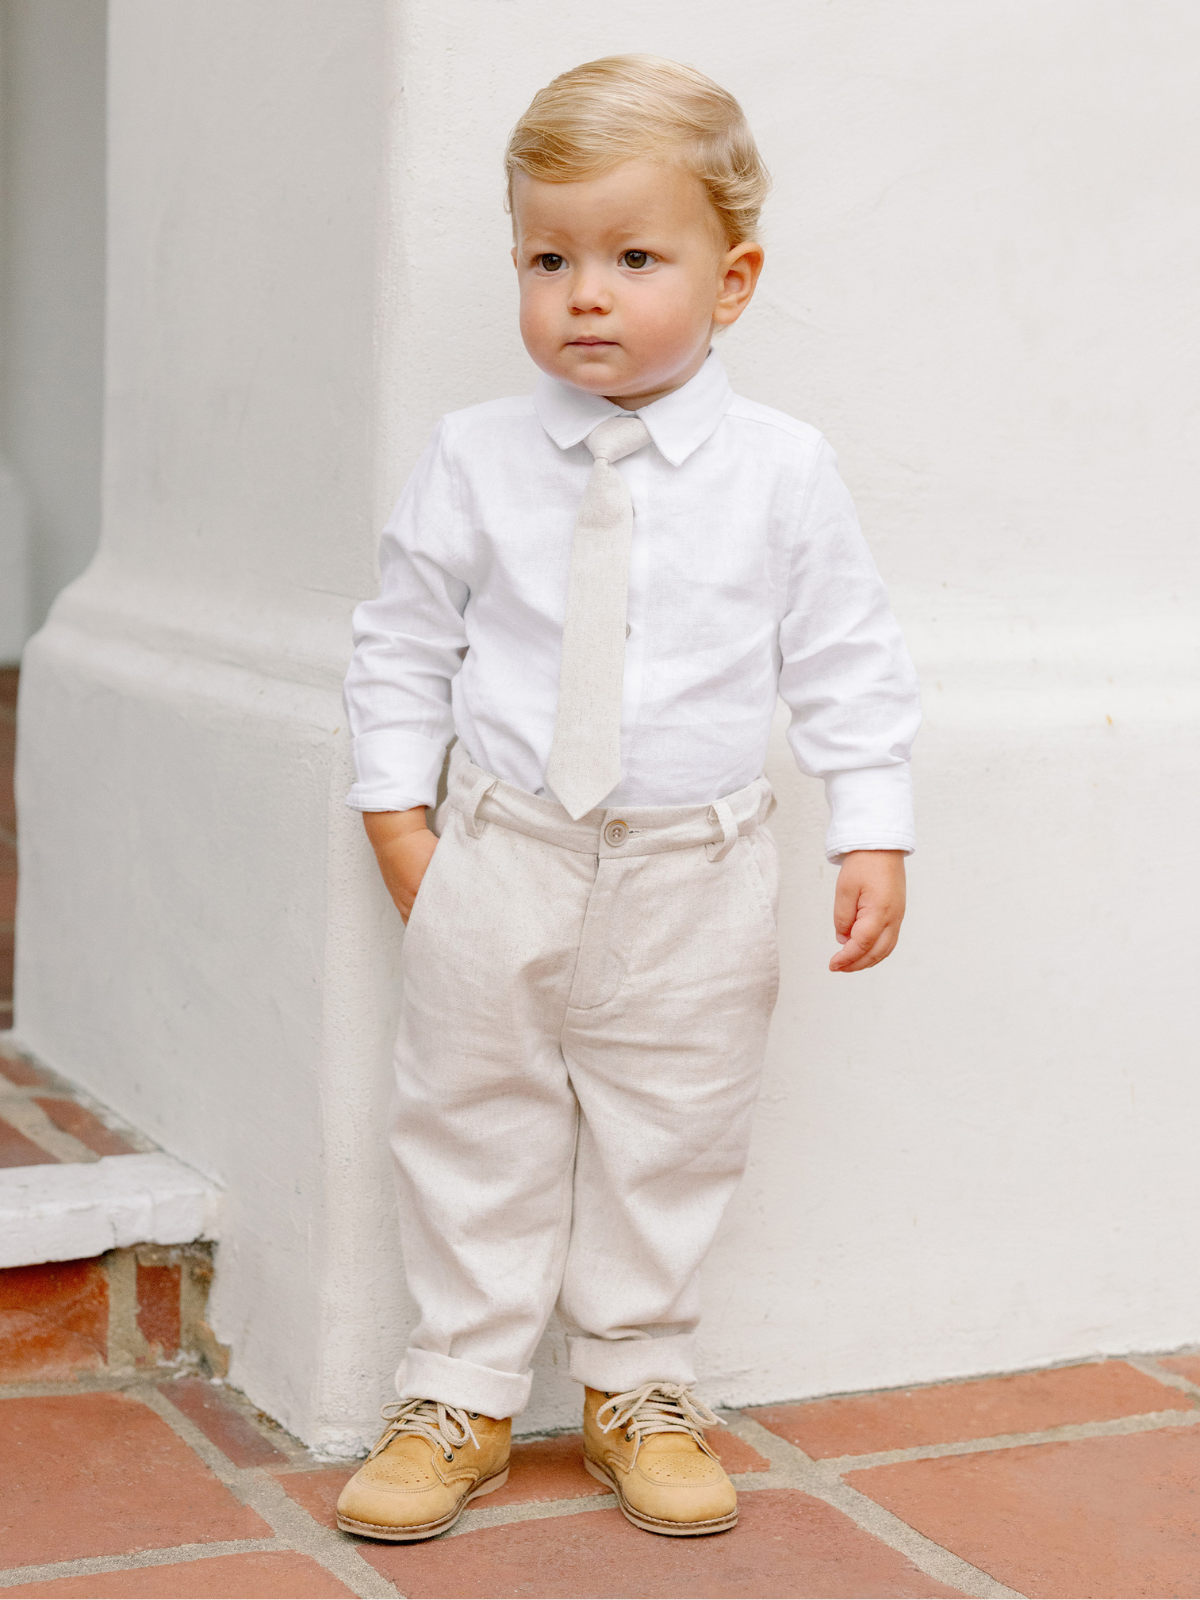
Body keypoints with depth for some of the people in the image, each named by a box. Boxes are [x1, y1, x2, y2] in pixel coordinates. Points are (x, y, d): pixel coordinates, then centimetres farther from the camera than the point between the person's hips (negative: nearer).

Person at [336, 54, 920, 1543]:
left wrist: (873, 834, -3)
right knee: (476, 1130, 9)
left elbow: (848, 666, 0)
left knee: (667, 1144, 11)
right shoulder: (474, 459, -4)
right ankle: (459, 1394, 25)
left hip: (692, 883, 0)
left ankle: (636, 1388, 29)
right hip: (500, 860, 1)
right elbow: (402, 641, 5)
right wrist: (399, 809, 1)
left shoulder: (781, 473, -5)